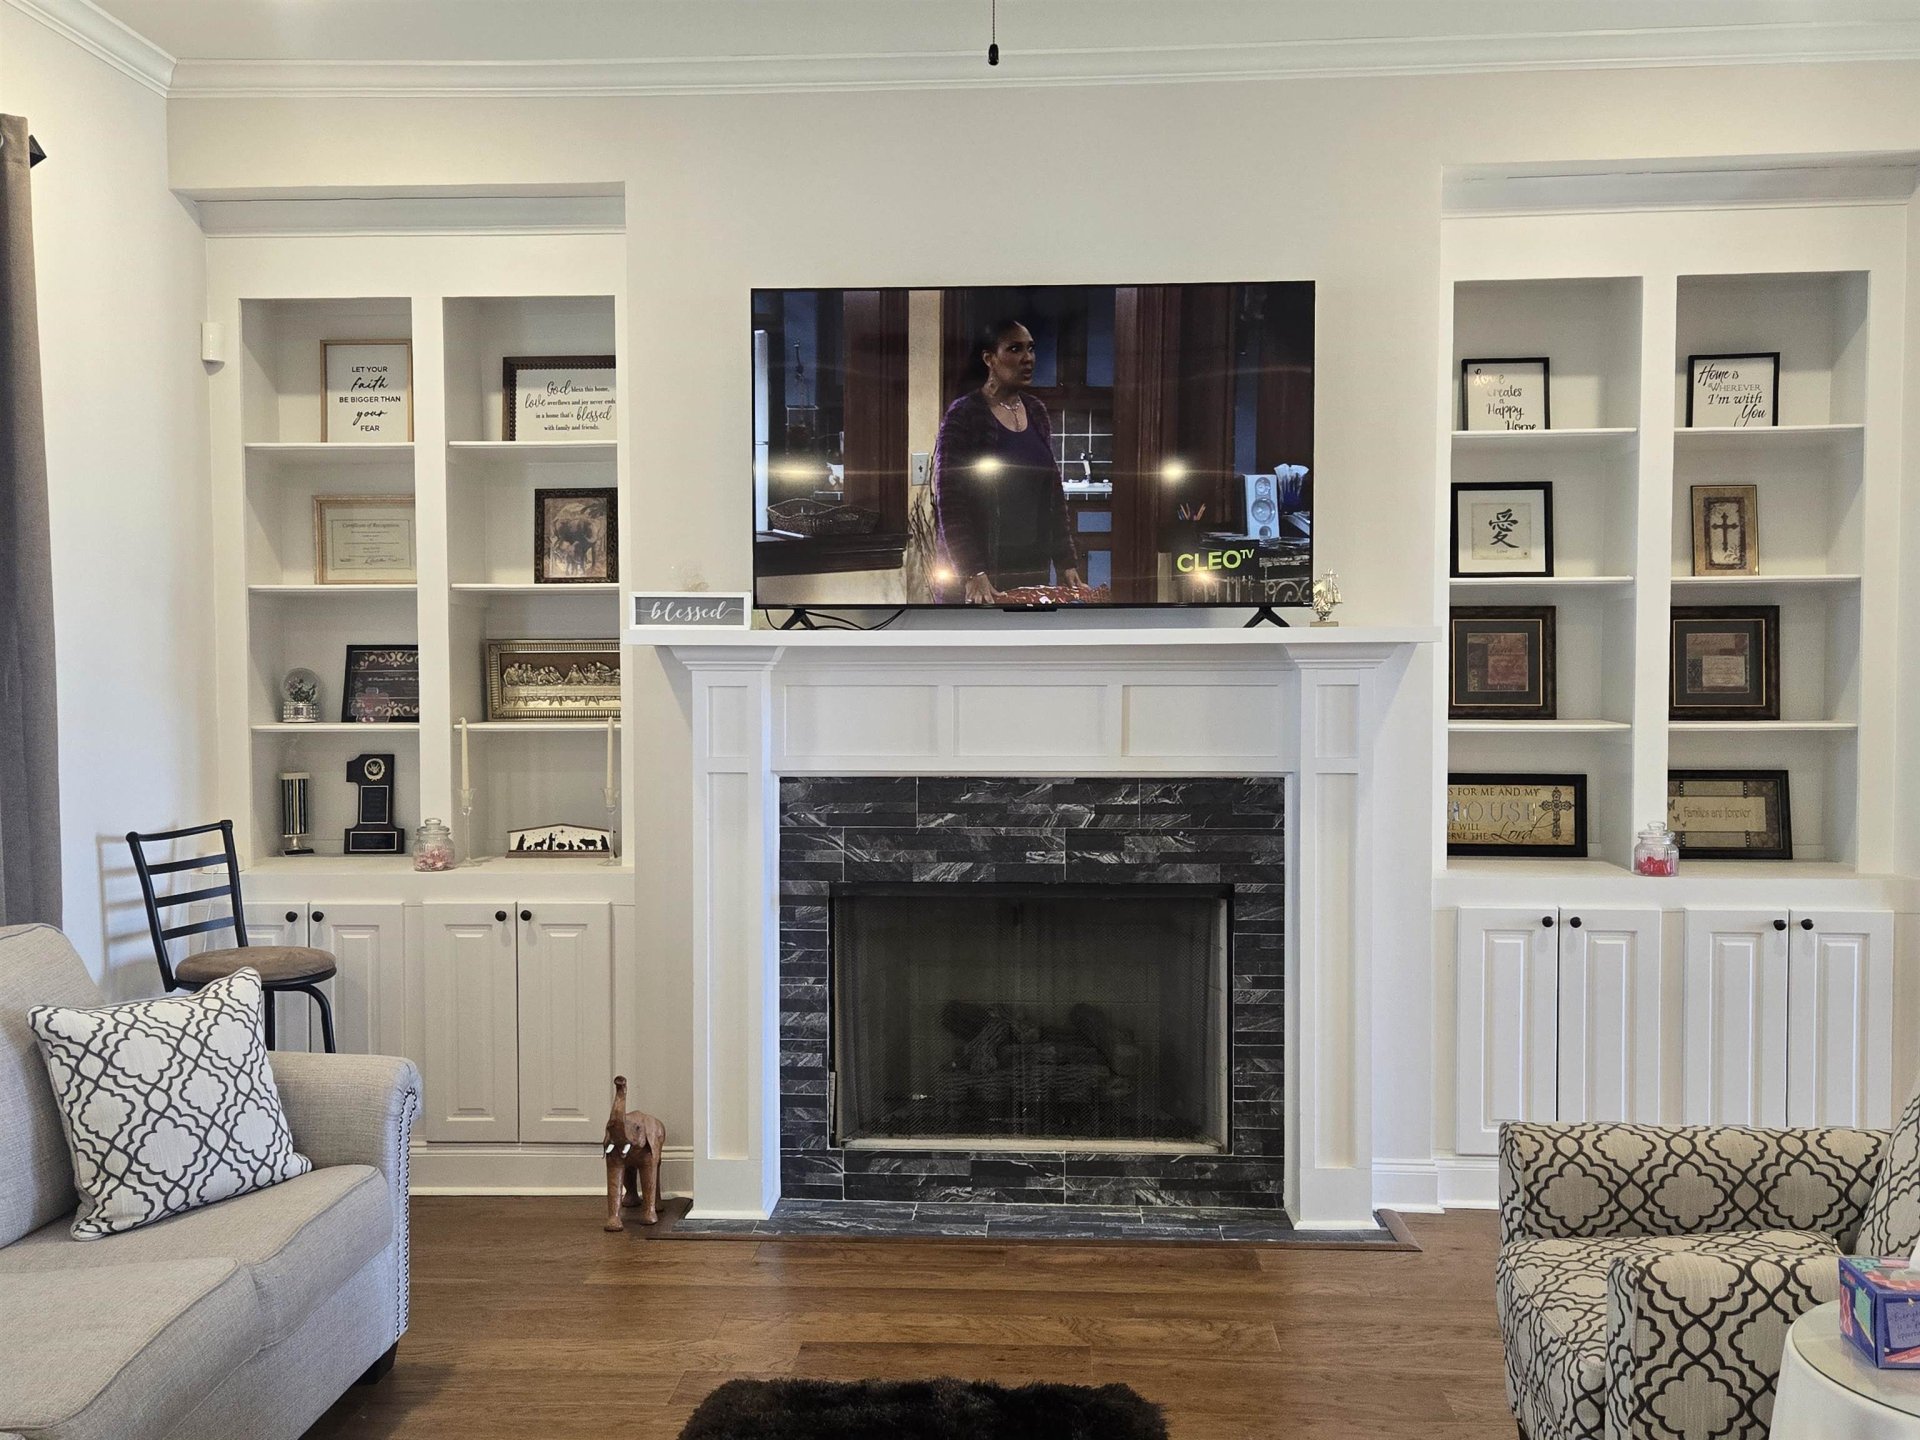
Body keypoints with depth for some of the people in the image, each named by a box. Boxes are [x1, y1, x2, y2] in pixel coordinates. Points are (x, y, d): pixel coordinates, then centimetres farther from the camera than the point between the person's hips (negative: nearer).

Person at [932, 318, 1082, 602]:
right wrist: (973, 574, -21)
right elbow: (949, 505, -12)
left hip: (1035, 570, 5)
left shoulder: (1036, 411, 11)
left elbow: (1054, 493, 14)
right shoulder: (962, 416, -7)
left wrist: (1067, 563, 8)